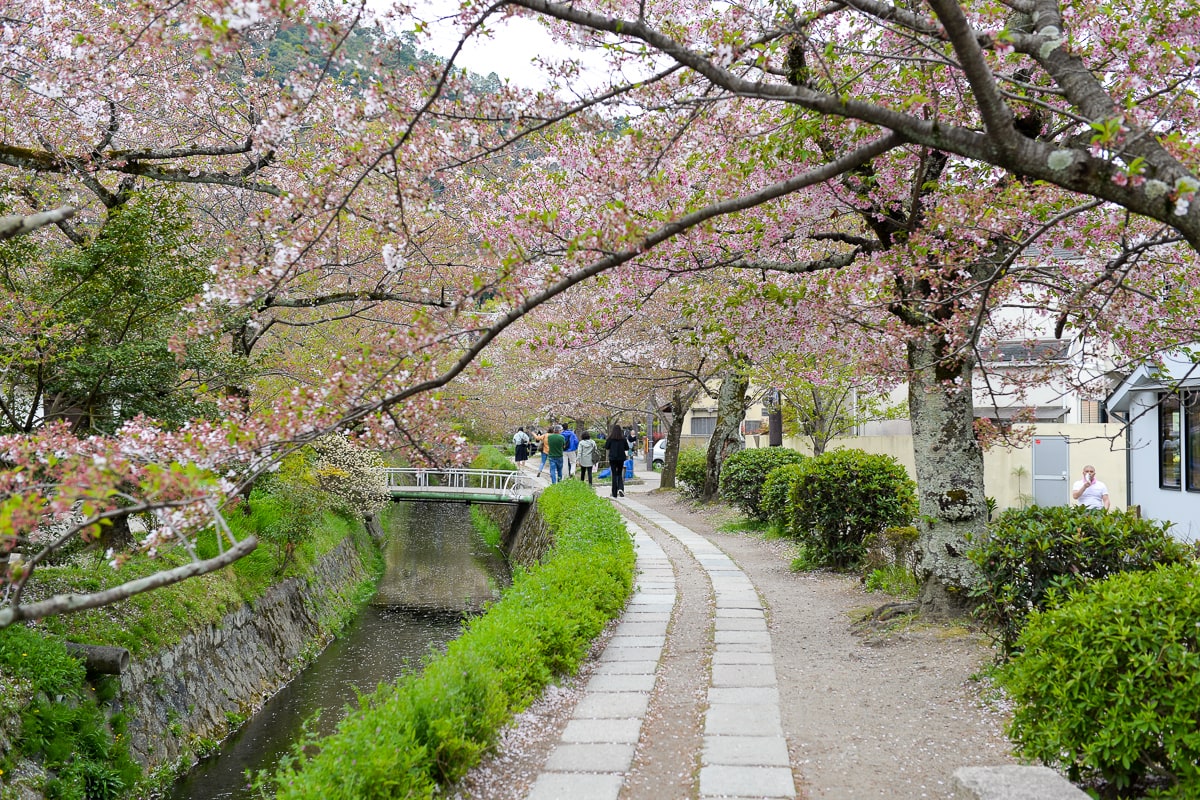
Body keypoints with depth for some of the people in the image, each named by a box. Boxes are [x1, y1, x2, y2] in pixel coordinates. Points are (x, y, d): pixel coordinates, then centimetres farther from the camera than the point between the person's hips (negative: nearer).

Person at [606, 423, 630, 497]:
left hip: (612, 458, -2)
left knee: (614, 475, 4)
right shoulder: (623, 439, -4)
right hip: (621, 458, 2)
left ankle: (615, 493, 3)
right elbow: (627, 448, 3)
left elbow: (606, 447, -3)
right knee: (620, 474, 14)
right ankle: (620, 488, -10)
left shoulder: (610, 438, -9)